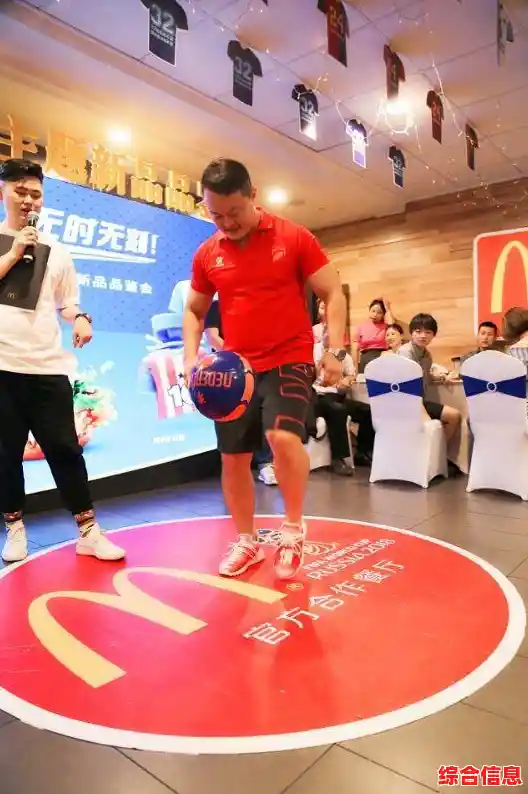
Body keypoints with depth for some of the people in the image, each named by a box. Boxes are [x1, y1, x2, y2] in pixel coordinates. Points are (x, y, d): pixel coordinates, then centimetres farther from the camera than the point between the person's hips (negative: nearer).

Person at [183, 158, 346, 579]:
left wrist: (335, 350, -12)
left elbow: (333, 294, -1)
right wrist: (192, 356, -1)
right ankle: (247, 542, 28)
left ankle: (294, 528, 0)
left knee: (284, 437, -27)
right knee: (233, 458, 6)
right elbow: (194, 311, 16)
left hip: (289, 361, -4)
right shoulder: (207, 254, 6)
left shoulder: (294, 238, -3)